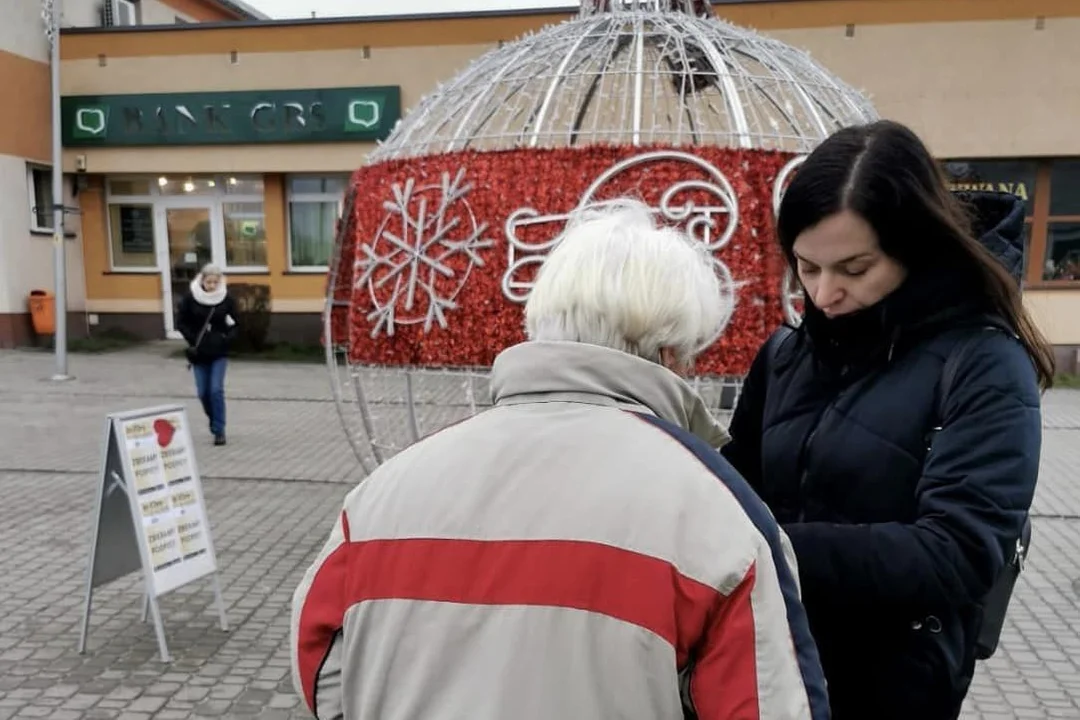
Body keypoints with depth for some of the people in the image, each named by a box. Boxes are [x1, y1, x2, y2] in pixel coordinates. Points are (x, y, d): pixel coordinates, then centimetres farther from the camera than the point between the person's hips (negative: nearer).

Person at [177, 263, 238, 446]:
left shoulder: (227, 299, -5)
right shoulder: (191, 298, -5)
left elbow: (234, 324, 6)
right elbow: (181, 322, 3)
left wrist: (227, 337, -12)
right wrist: (192, 339, -9)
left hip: (219, 352, -1)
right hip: (199, 352, 1)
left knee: (216, 390, -10)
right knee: (203, 392, 5)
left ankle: (219, 430, -1)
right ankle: (214, 421, 32)